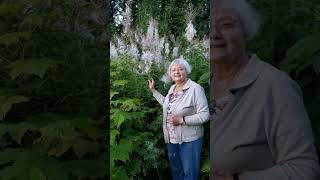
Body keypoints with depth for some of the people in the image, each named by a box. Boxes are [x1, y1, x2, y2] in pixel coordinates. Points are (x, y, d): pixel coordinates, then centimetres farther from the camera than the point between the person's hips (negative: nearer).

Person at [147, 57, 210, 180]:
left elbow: (205, 115, -20)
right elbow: (166, 103, 24)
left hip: (189, 140, -7)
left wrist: (182, 120, -26)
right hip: (171, 139, 7)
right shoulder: (172, 88, 5)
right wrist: (153, 90, 21)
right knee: (175, 170, 23)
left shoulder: (195, 88, -19)